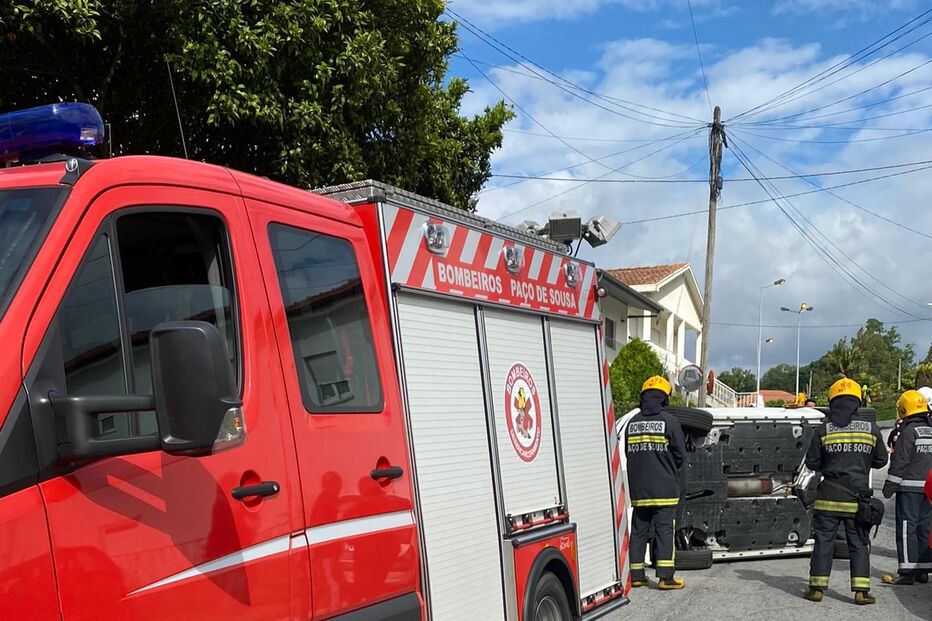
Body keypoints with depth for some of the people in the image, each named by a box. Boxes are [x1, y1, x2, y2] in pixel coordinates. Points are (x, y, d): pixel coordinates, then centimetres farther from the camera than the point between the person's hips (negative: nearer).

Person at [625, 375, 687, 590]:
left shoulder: (633, 422, 7)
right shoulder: (669, 421, -8)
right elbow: (680, 455, -3)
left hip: (638, 488, 5)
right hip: (664, 488, -5)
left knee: (638, 530, 11)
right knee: (664, 529, -2)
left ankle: (636, 575, 14)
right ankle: (665, 577, -4)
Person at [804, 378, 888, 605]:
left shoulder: (824, 430, -5)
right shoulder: (871, 429, -2)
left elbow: (812, 462, -1)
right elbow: (881, 460, 8)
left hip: (829, 499, -1)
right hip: (858, 499, 1)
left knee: (823, 542, 6)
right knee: (859, 544, 9)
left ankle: (817, 588, 8)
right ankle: (861, 591, 5)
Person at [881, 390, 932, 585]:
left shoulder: (909, 430, -11)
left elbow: (900, 462, -13)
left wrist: (889, 487, -8)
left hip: (910, 488, -8)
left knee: (907, 527, -6)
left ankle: (907, 571, -8)